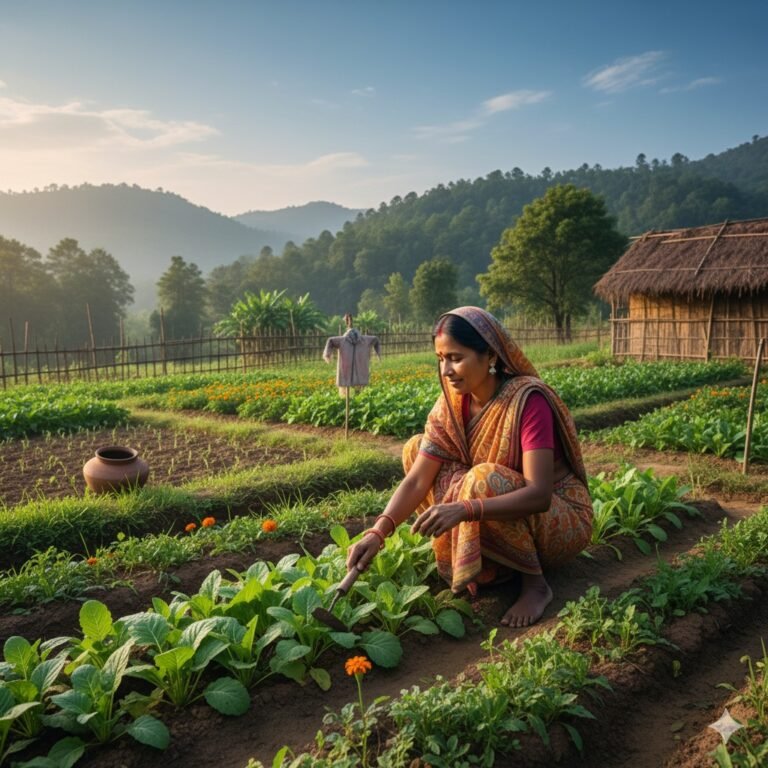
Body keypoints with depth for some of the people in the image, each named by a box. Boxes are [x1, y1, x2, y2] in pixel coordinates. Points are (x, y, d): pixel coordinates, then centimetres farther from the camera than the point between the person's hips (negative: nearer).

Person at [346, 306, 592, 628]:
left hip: (561, 518, -7)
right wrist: (378, 532, -30)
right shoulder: (453, 404, -8)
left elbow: (539, 494, -34)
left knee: (483, 480, -35)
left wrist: (464, 510, -47)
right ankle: (491, 564, -1)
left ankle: (534, 583, -12)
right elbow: (417, 480, -14)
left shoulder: (528, 401, -26)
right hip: (506, 516, 7)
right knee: (415, 449, -6)